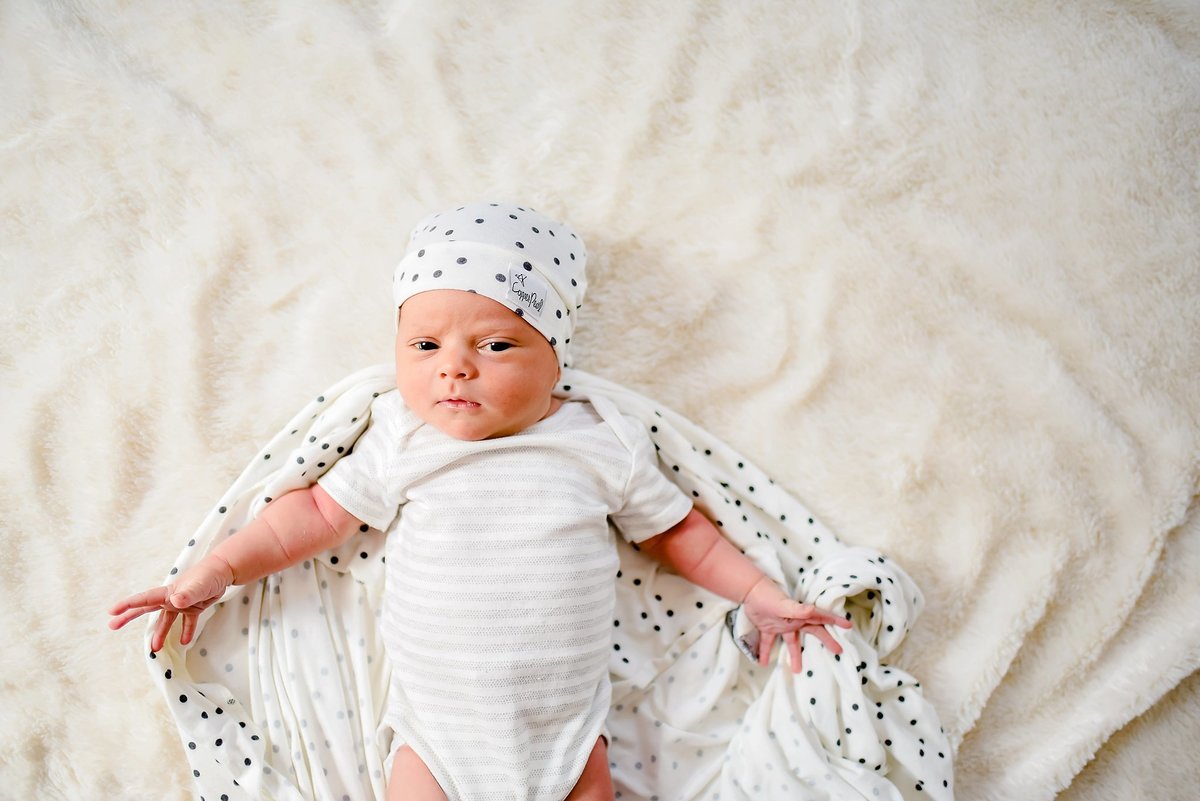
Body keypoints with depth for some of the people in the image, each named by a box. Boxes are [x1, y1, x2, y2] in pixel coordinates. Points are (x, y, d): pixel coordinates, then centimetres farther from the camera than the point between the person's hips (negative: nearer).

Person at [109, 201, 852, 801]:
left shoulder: (603, 445, -4)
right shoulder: (402, 442, -3)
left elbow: (675, 530, 7)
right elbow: (322, 510, 7)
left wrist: (762, 596, 6)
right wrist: (220, 569, 4)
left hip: (566, 735, 0)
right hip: (436, 738, 1)